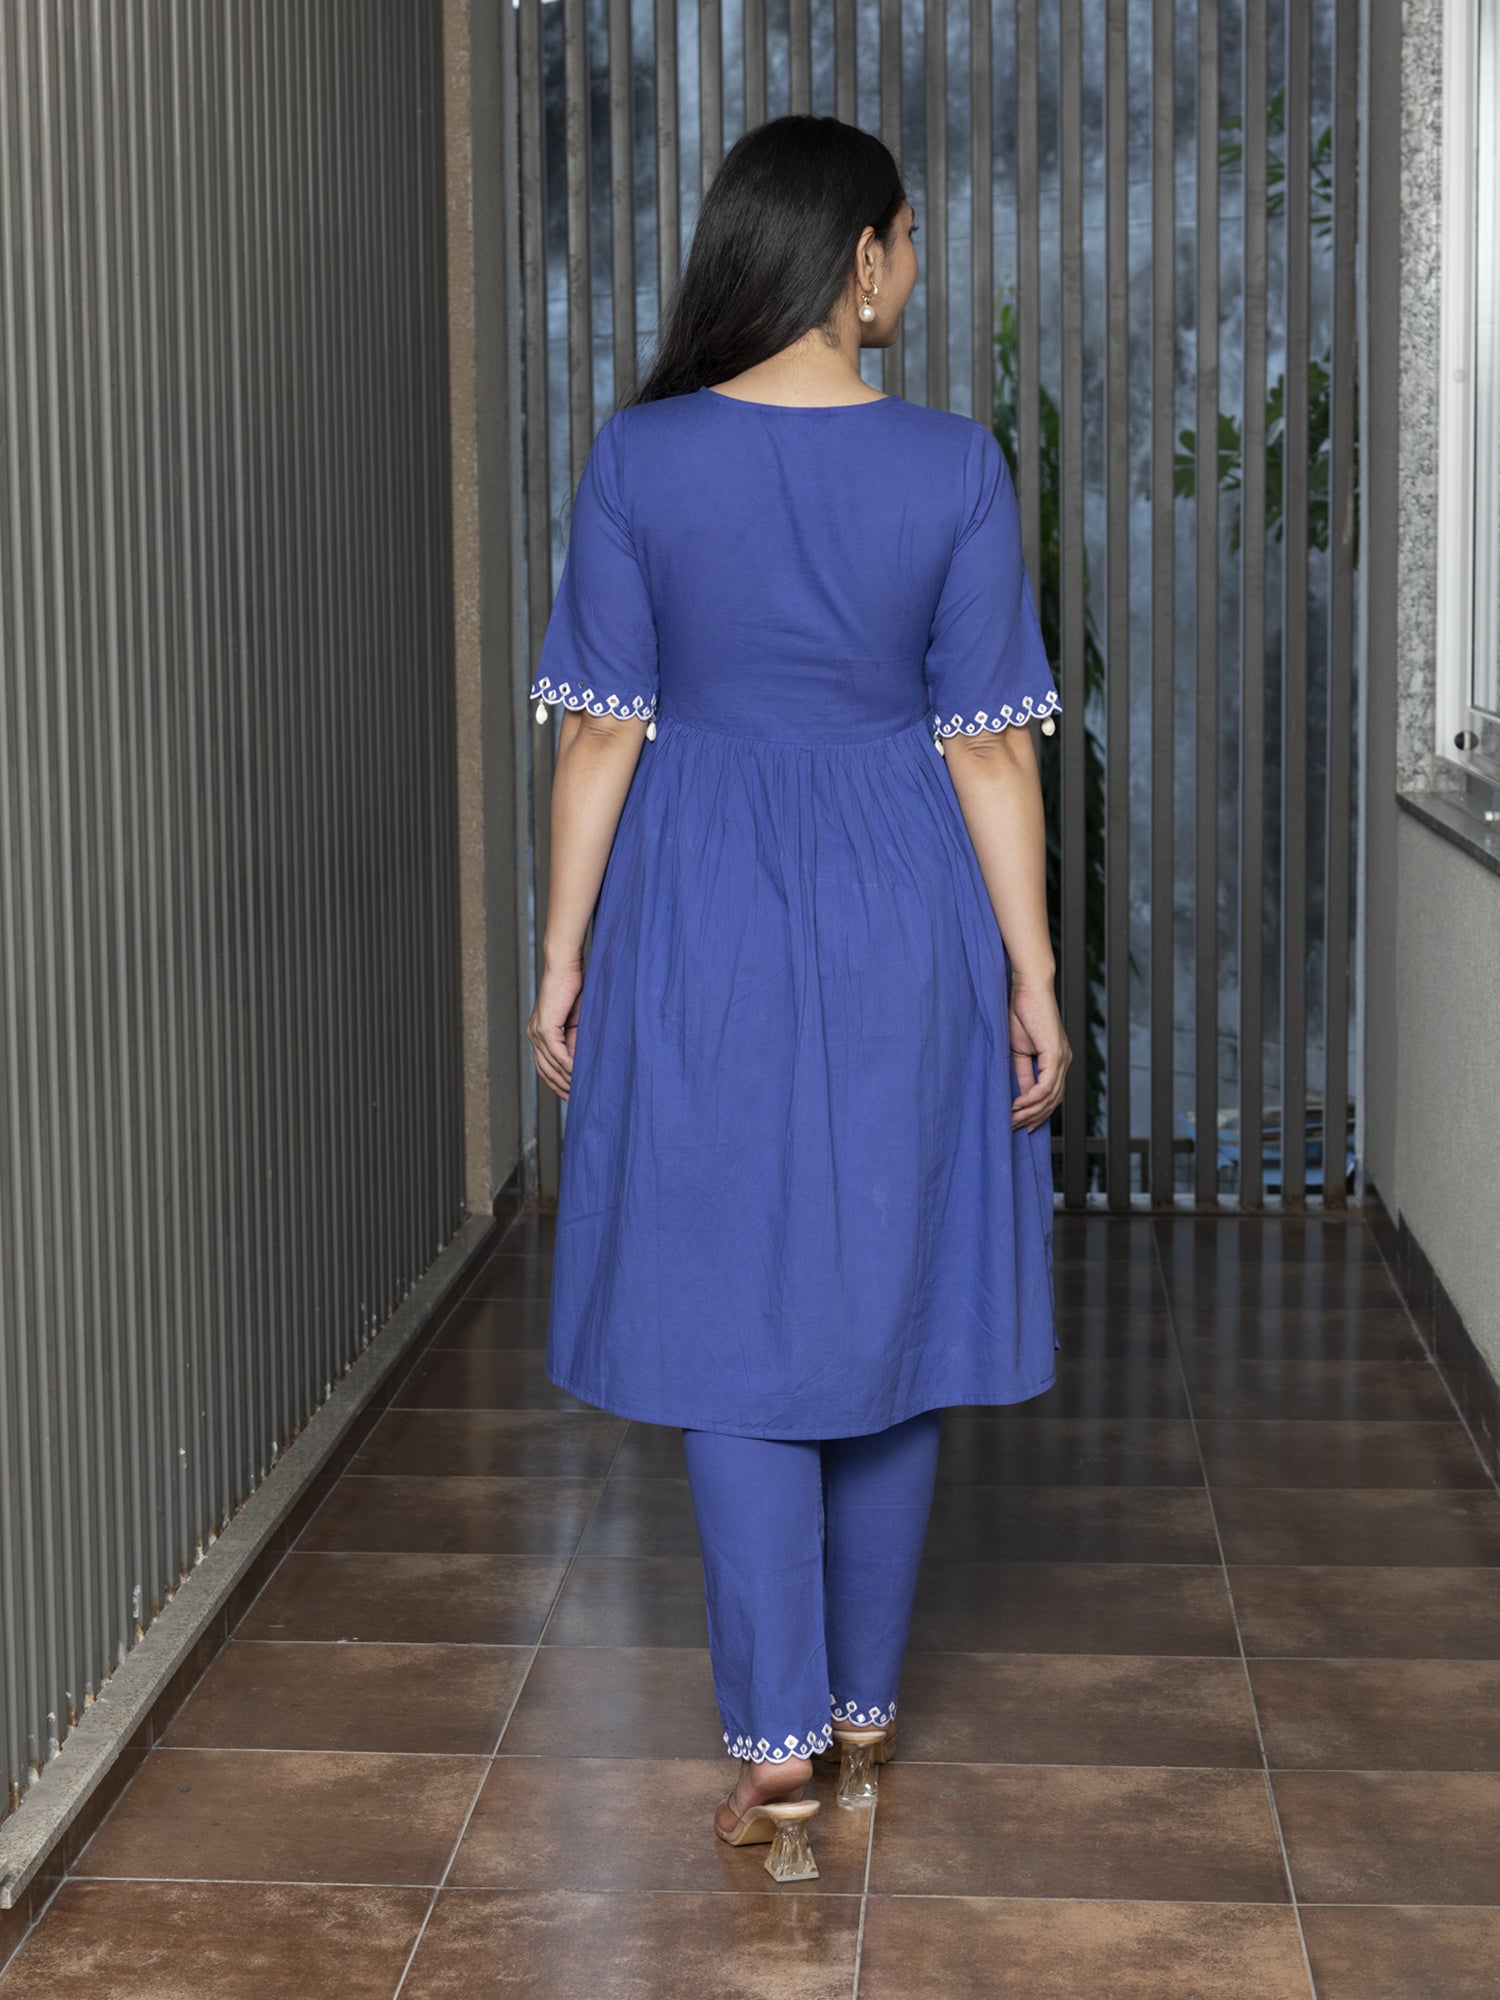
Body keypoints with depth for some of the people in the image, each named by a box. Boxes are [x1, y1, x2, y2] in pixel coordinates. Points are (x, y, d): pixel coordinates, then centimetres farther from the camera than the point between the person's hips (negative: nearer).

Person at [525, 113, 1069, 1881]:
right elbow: (987, 748, -5)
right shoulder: (953, 469, -7)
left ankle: (776, 1741, 1)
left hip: (700, 922, 0)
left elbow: (602, 730, -4)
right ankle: (864, 1704, 24)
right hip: (901, 926, 1)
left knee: (735, 1323, 5)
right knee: (889, 1304, 13)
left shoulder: (638, 458, -6)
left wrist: (561, 955, 4)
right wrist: (1033, 975, 1)